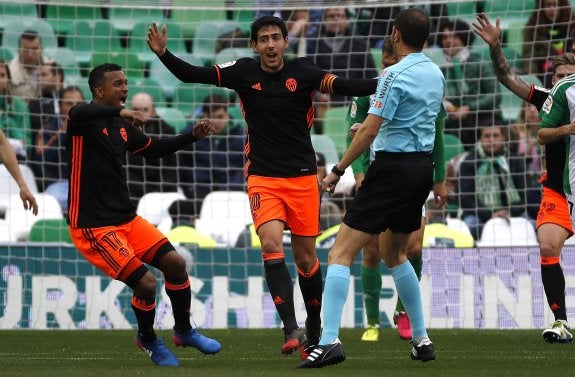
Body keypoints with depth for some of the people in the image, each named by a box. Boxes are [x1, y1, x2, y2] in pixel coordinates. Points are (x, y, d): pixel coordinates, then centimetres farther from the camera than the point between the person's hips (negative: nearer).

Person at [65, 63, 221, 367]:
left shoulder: (122, 126, 12)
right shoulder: (86, 121, -13)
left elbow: (154, 149, 27)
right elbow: (77, 114, -39)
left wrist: (193, 136, 15)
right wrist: (119, 112, -47)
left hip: (127, 219, 8)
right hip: (93, 227, -8)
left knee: (175, 263, 1)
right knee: (145, 282, -15)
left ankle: (184, 331, 24)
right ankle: (148, 340, 14)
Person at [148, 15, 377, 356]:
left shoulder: (303, 72, -6)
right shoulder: (244, 72, -1)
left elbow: (348, 87, -16)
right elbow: (191, 74, 0)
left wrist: (383, 82, -32)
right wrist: (163, 54, -16)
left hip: (303, 177, 0)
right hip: (263, 178, 0)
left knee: (306, 258, 6)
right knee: (272, 245, -21)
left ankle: (314, 329, 26)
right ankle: (291, 329, -25)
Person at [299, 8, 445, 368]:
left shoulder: (395, 75, -14)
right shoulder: (436, 74, 10)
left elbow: (370, 130, -18)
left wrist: (338, 170, -11)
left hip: (393, 168, -8)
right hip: (423, 166, 8)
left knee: (341, 254, -9)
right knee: (395, 254, 25)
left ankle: (329, 341, -23)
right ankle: (422, 340, 25)